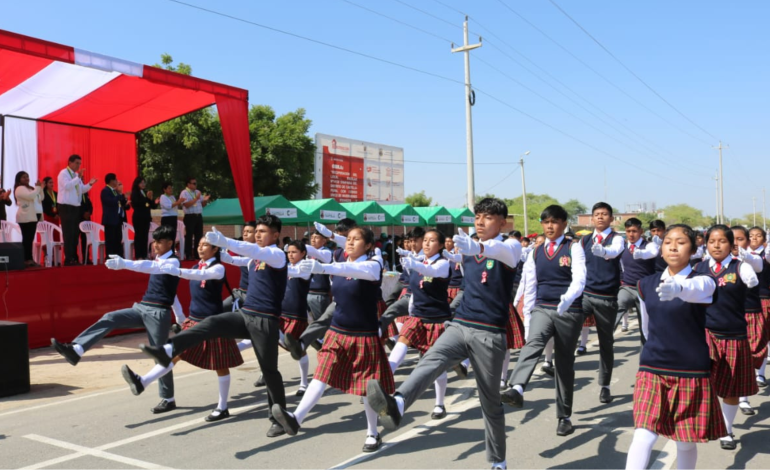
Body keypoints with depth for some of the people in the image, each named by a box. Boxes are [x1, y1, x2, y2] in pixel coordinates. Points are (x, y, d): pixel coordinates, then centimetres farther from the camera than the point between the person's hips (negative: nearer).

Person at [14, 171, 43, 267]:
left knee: (30, 239, 6)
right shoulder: (20, 188, -7)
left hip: (32, 217, 9)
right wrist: (38, 187, -10)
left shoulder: (29, 188, 21)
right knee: (26, 239, -11)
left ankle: (29, 259, 7)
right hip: (25, 218, -9)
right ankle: (26, 260, -12)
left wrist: (40, 188, 7)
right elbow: (31, 196, -23)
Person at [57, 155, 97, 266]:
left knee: (75, 233, 11)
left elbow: (82, 190, 17)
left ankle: (74, 258, 18)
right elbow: (67, 186, -25)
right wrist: (78, 177, -30)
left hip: (76, 207, 9)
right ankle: (68, 259, -4)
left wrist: (89, 184, 0)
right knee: (68, 234, -7)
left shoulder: (77, 175, 16)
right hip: (66, 207, -9)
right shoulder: (63, 173, -9)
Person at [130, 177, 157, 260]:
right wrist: (147, 198, -21)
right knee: (138, 236, -6)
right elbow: (137, 203, -18)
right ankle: (138, 256, -4)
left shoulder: (145, 193, 15)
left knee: (145, 236, 7)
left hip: (146, 218, 6)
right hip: (138, 218, -6)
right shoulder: (135, 193, -2)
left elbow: (152, 206, 15)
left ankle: (144, 255, 11)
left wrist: (156, 203, -5)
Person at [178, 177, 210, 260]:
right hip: (190, 216, -7)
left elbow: (203, 204, 17)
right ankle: (188, 255, -2)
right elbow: (187, 205, -18)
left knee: (199, 235, 8)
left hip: (199, 216, 7)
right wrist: (196, 198, -18)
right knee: (189, 236, -5)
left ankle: (198, 254, 15)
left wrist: (205, 200, -3)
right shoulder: (184, 193, -5)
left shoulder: (198, 192, 16)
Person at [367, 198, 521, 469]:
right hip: (459, 325, 4)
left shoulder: (510, 247, -7)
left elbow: (503, 251, -33)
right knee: (430, 361, -26)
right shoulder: (468, 251, 12)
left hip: (489, 334, -4)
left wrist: (476, 247, -53)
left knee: (490, 401, 7)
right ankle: (396, 405, -52)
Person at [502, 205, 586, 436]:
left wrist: (568, 298, -35)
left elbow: (579, 279, -16)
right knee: (534, 341, -29)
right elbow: (529, 286, 13)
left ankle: (564, 416, 20)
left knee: (564, 363, 7)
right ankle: (517, 389, -49)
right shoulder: (536, 252, 11)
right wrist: (528, 315, 10)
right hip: (542, 308, 2)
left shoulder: (574, 248, -1)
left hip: (569, 311, -2)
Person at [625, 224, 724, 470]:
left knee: (686, 442, 9)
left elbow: (693, 290, -37)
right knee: (643, 437, -10)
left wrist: (676, 288, -58)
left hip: (692, 371, -2)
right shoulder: (646, 284, 3)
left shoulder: (702, 281, -10)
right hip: (652, 368, 2)